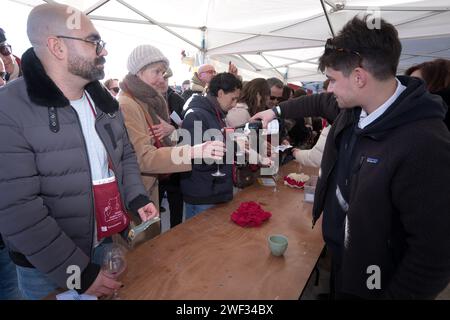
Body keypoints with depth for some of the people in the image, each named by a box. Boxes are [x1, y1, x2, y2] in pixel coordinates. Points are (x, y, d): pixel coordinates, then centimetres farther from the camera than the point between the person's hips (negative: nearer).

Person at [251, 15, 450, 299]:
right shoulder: (352, 108, -8)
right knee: (334, 290, 28)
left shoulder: (424, 145, -33)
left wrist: (393, 295, -18)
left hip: (368, 276, -7)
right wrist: (276, 110, 21)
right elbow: (318, 103, 15)